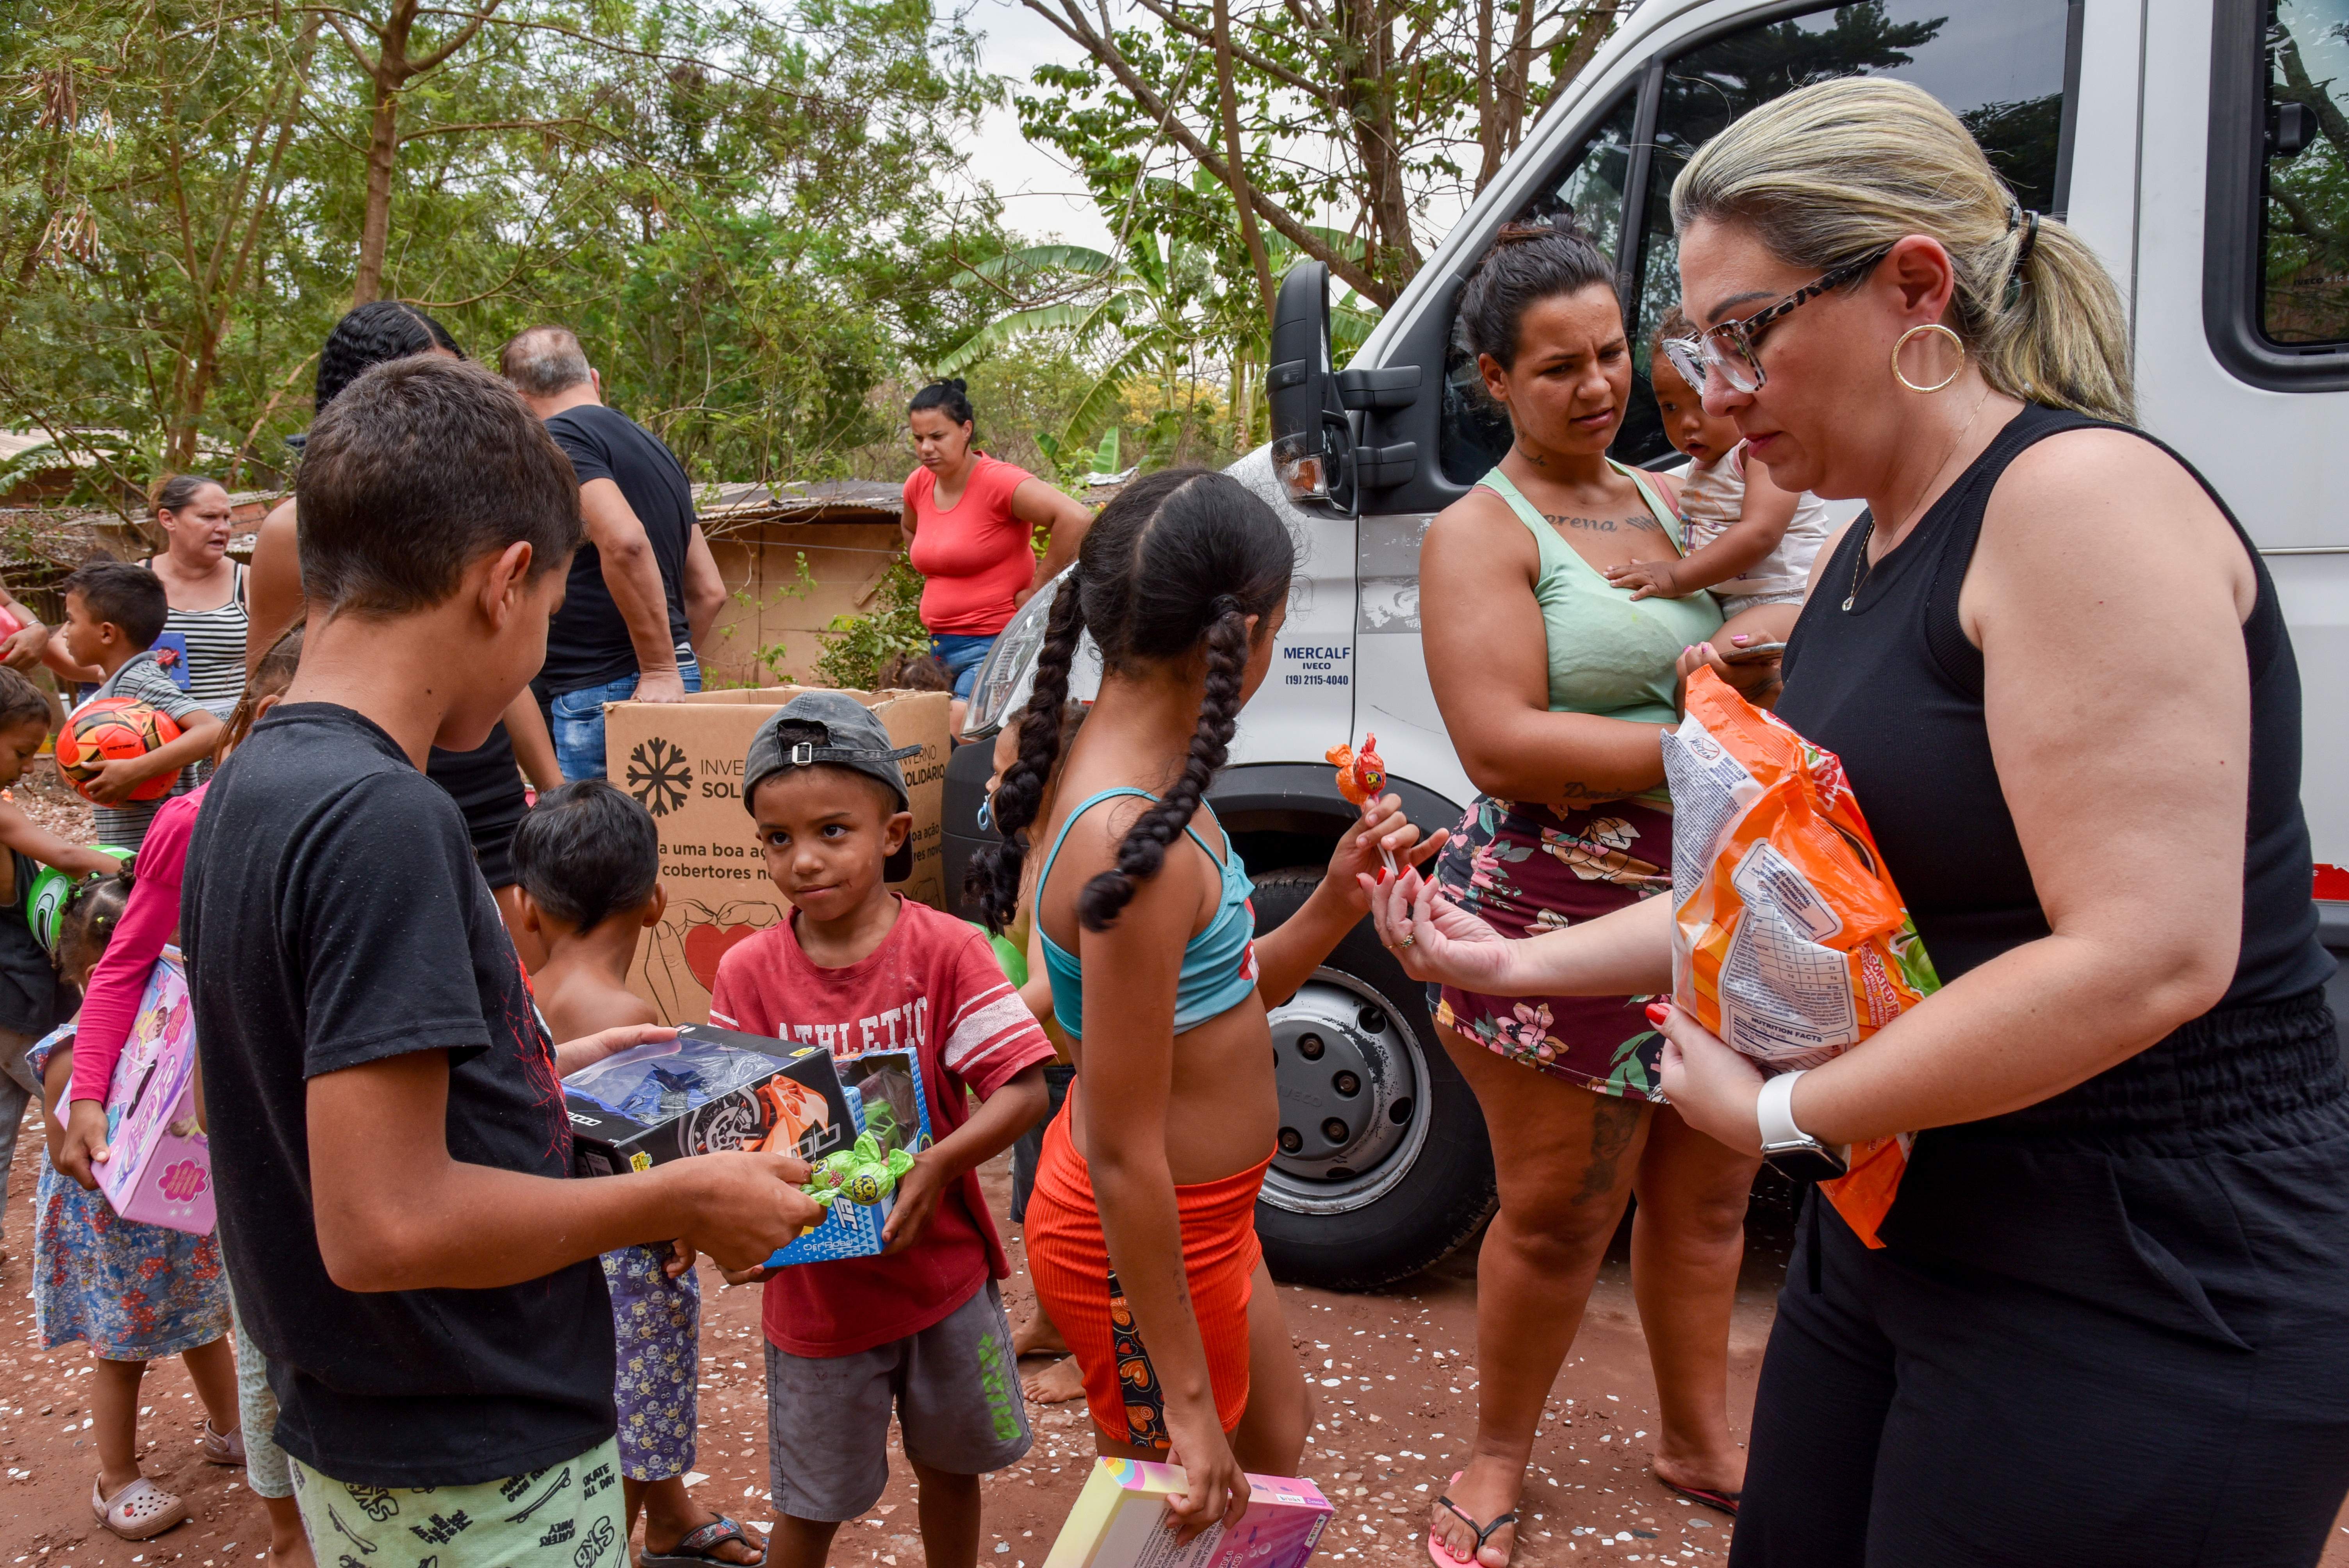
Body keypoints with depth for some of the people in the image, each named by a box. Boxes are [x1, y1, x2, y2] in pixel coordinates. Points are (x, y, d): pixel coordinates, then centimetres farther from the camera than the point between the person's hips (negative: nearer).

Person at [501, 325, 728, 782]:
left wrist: (659, 670, -18)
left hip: (599, 693, -9)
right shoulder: (652, 446, 20)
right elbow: (709, 593, 23)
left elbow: (623, 541, -23)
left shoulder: (558, 437, -6)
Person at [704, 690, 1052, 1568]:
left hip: (943, 1266, 0)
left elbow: (1023, 1088, -16)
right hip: (814, 1289, 0)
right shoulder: (747, 974, -9)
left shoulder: (944, 950, -13)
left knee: (950, 1467, 22)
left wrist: (936, 1166, -29)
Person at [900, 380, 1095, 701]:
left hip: (994, 642, -8)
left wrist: (1038, 592, -20)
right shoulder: (918, 485, 7)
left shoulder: (998, 481, -16)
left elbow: (1076, 519, -28)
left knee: (964, 725, -16)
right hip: (941, 646, 8)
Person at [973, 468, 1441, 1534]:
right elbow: (1123, 1156, -28)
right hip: (1143, 1242, -9)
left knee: (1275, 1442, 30)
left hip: (1206, 1209, 9)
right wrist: (1185, 1401, -20)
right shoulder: (1136, 842, -32)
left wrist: (1338, 900, -7)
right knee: (1164, 1523, 17)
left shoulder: (1125, 766, -2)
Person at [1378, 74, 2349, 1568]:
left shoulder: (2082, 497, -18)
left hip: (2140, 1318, -8)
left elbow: (2146, 957, -27)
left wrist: (1780, 1110, -18)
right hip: (1891, 1245, 8)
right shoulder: (1863, 555, 9)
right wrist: (1519, 961, 9)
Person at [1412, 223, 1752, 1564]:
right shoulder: (1479, 535, -8)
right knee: (1557, 1214, 6)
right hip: (1560, 922, -6)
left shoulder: (1666, 501, 13)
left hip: (1714, 905, 6)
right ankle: (1501, 1459, 29)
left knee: (1706, 1193, 16)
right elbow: (1503, 749, -20)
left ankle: (1701, 1440, 37)